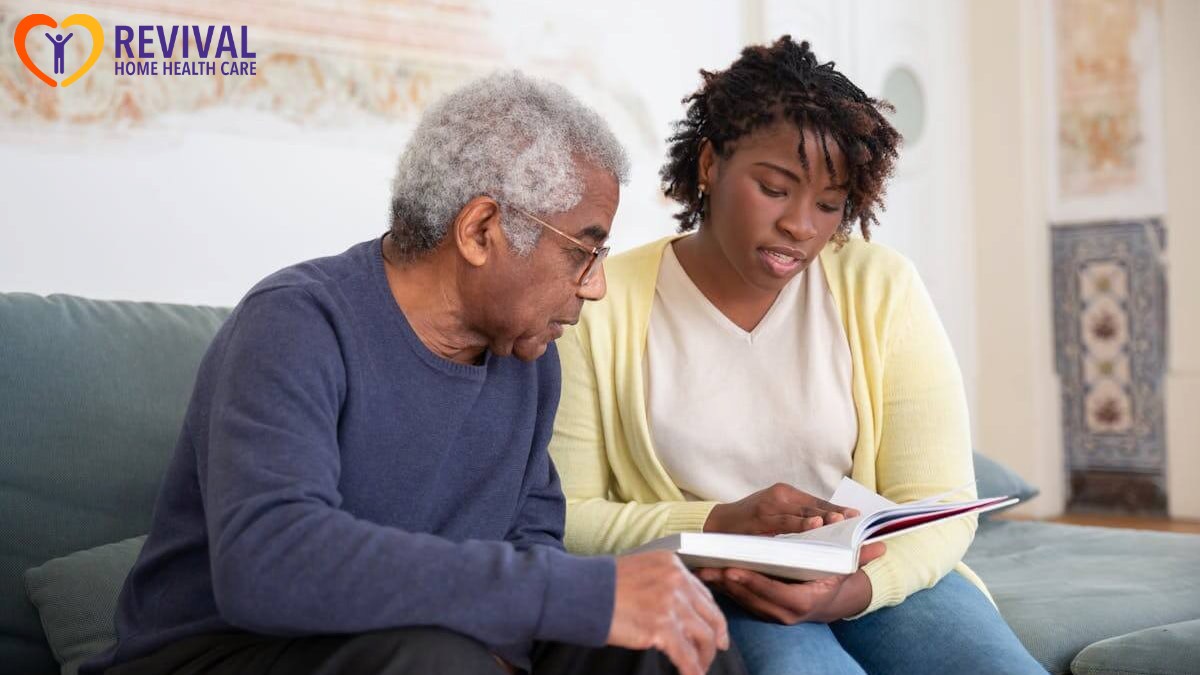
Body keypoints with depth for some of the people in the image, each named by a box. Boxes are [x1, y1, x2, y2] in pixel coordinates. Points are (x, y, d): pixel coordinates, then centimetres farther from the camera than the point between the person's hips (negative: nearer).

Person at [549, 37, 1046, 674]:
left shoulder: (881, 288, 0)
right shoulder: (604, 306, -4)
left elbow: (940, 503, -4)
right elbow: (563, 518, -6)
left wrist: (854, 589, -24)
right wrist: (722, 525, -22)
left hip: (879, 581, 3)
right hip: (706, 592, -2)